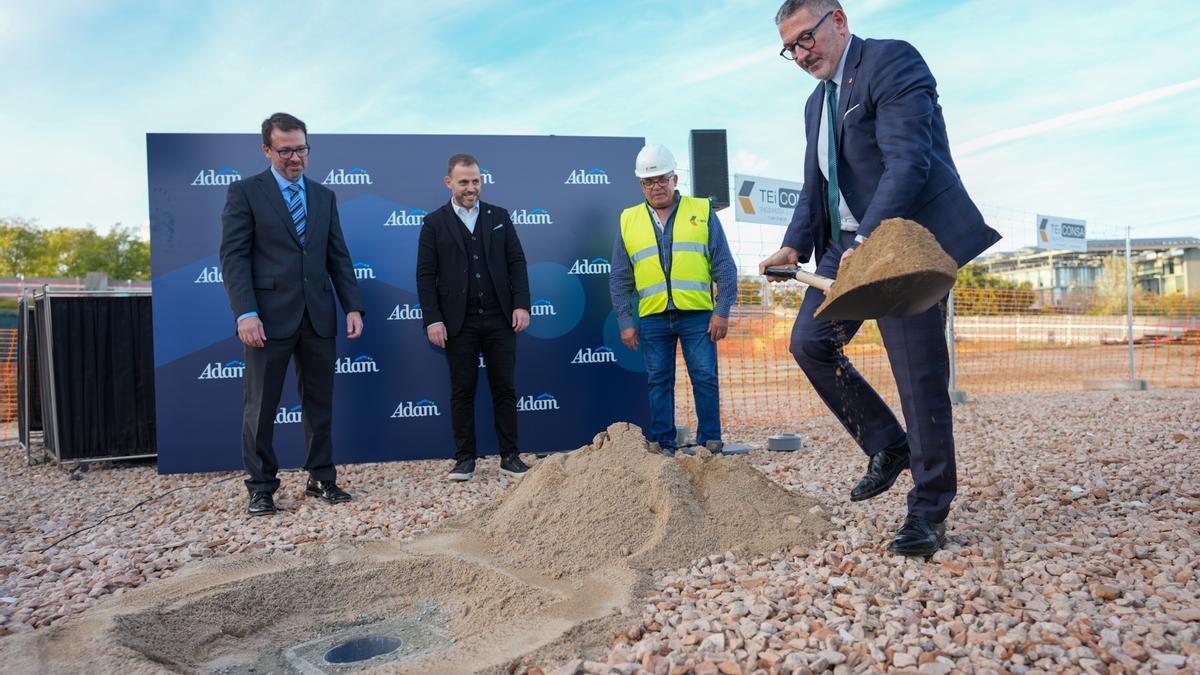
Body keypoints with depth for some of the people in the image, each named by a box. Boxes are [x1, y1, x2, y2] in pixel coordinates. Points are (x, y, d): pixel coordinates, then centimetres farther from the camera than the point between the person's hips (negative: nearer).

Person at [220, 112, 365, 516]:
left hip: (318, 316, 4)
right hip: (270, 316, -4)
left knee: (320, 402, 9)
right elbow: (233, 256, -6)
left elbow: (338, 257, 12)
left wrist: (353, 306, 3)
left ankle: (321, 479, 20)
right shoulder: (245, 193, 0)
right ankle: (261, 487, 16)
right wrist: (245, 313, -17)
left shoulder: (324, 196, 14)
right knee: (261, 406, 4)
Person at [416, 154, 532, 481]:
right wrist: (432, 319, -8)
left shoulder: (499, 217, 10)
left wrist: (521, 304, -3)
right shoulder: (434, 223, 3)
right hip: (459, 323, -1)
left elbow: (516, 262, 7)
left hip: (500, 319, 2)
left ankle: (510, 456, 14)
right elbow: (425, 275, 0)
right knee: (462, 391, 5)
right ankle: (465, 458, 15)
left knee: (504, 388, 5)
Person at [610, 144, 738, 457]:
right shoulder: (628, 220, 10)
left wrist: (722, 311, -5)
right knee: (658, 383, 7)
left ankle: (710, 441, 10)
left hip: (697, 315, -2)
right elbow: (619, 279, 11)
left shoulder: (702, 212, 5)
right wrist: (625, 322, 4)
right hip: (652, 317, 2)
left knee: (705, 379, -1)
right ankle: (662, 444, 15)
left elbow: (724, 266, 3)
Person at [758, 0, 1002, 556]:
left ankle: (928, 511, 7)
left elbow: (908, 161, -20)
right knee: (810, 342, -3)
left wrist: (868, 241, -30)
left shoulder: (892, 61, -7)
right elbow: (815, 188, 21)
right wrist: (795, 246, 4)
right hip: (848, 243, 8)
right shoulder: (817, 102, 20)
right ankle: (888, 447, 15)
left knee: (919, 375, -6)